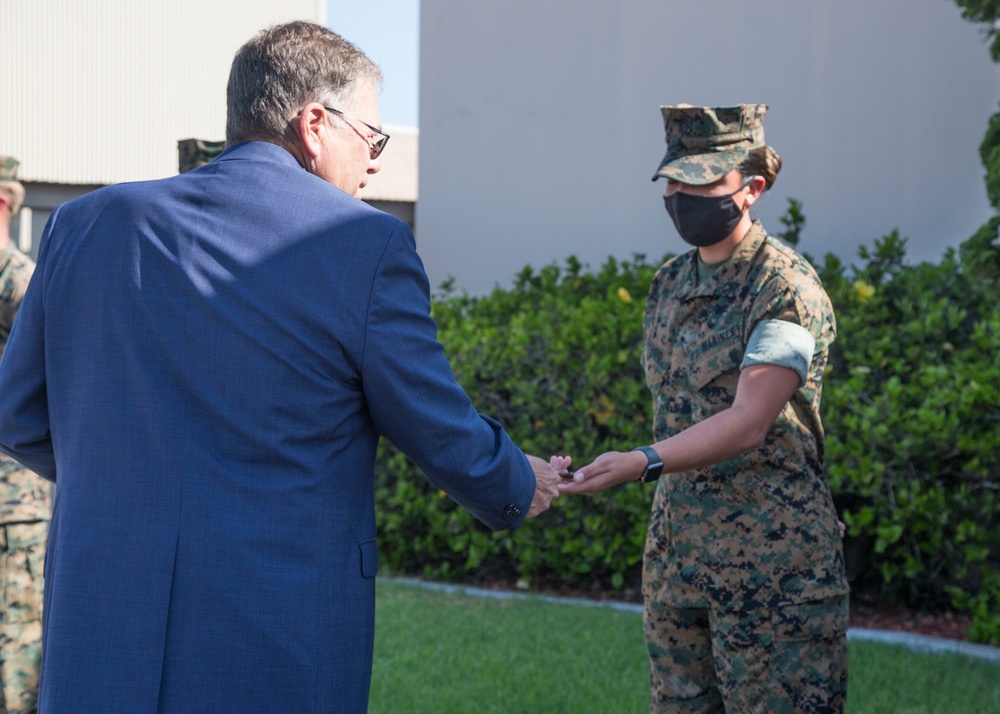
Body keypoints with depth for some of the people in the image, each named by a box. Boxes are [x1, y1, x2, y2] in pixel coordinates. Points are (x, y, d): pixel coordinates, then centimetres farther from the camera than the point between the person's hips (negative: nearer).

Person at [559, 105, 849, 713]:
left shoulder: (787, 289, -12)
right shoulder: (670, 283, 12)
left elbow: (747, 423, -21)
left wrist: (641, 463, -32)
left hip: (770, 564, -7)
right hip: (675, 552, 7)